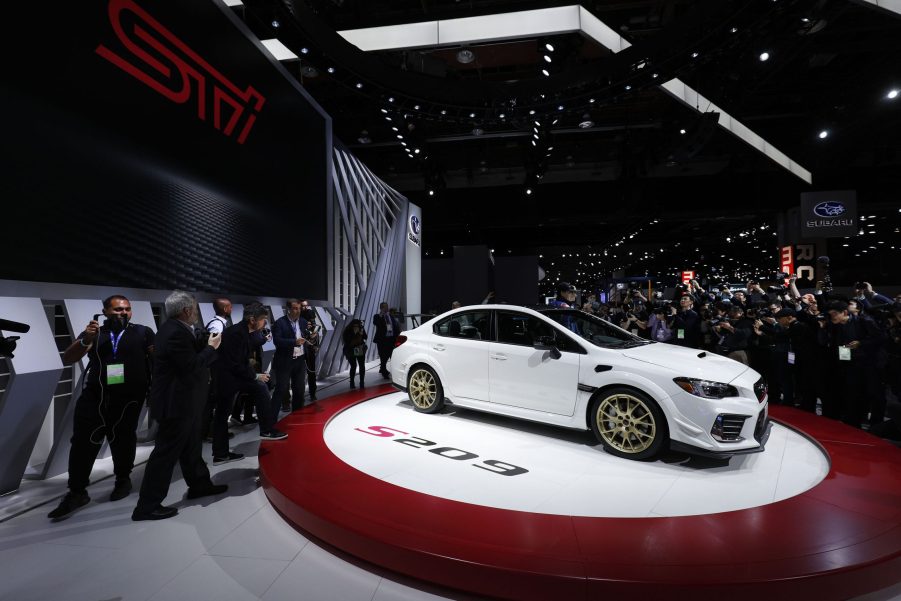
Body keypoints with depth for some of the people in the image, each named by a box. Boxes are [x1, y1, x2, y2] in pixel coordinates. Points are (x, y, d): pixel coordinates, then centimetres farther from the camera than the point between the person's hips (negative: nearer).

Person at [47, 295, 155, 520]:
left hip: (128, 398, -2)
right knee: (83, 442, 3)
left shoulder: (143, 332, 2)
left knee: (122, 442, 11)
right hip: (93, 396, 2)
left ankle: (123, 480, 31)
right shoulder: (93, 333, 10)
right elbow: (67, 359, 2)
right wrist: (85, 341, -17)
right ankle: (77, 492, 17)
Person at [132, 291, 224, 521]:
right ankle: (147, 505, 10)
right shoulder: (176, 333, -24)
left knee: (190, 446, 21)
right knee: (166, 451, -1)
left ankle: (199, 484, 36)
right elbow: (192, 366, -26)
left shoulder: (175, 329, 8)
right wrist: (211, 347, -15)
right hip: (177, 403, -11)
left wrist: (205, 343, 4)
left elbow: (191, 355, 12)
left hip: (182, 400, 11)